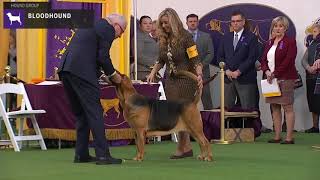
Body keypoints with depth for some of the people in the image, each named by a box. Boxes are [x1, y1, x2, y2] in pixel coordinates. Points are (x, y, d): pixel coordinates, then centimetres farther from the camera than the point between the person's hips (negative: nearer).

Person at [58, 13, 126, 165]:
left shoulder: (90, 25, 29)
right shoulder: (108, 29, 2)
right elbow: (103, 56, -8)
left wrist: (101, 74, 25)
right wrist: (113, 74, 6)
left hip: (66, 70, 9)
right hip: (81, 72, -9)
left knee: (80, 114, 15)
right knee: (95, 112, -7)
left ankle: (81, 154, 15)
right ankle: (103, 155, -9)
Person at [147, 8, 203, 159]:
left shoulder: (185, 37, -11)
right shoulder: (163, 39, 7)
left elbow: (195, 59, -14)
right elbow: (161, 60, 19)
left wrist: (199, 74, -29)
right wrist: (153, 72, 4)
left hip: (186, 80, -6)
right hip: (170, 80, 6)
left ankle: (181, 149, 1)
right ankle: (187, 148, 9)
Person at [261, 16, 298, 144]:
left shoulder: (290, 42, -4)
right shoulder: (269, 43, 17)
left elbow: (288, 61, -12)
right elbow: (263, 60, 14)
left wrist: (275, 74, -15)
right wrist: (267, 71, -6)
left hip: (285, 79, -7)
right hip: (271, 79, 7)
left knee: (288, 107, -7)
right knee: (275, 108, 7)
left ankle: (289, 137, -7)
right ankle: (277, 136, 11)